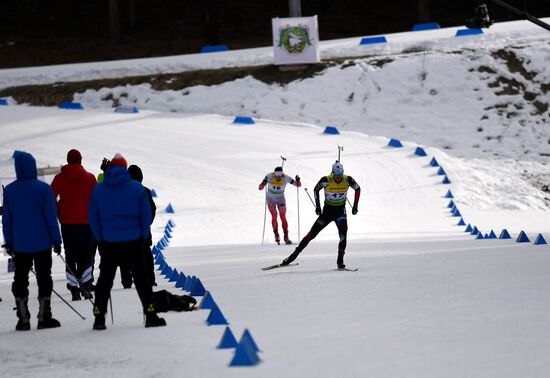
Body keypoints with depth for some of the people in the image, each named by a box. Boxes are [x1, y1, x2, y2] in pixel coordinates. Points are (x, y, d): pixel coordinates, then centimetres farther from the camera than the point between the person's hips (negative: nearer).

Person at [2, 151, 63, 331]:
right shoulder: (43, 188, -10)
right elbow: (51, 216, -9)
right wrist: (56, 240, -1)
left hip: (19, 245, 2)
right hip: (42, 242, -2)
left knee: (20, 280, 9)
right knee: (44, 278, 7)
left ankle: (23, 319, 7)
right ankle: (44, 317, 6)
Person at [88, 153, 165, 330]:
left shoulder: (98, 190, 0)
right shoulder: (137, 188, -3)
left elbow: (93, 217, 3)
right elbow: (146, 214, 0)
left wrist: (100, 238, 12)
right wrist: (143, 236, 10)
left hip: (108, 242, 1)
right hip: (133, 241, -1)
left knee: (105, 280, 8)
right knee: (141, 278, 6)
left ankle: (99, 317, 3)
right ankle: (151, 315, 4)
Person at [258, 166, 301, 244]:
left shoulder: (286, 178, -21)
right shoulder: (269, 176, -22)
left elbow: (298, 185, -16)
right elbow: (260, 187, -22)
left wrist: (298, 180, -38)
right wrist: (263, 183, -43)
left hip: (280, 199, 0)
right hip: (270, 199, 0)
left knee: (283, 217, -8)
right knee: (274, 216, -16)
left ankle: (286, 236, -1)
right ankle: (276, 235, -6)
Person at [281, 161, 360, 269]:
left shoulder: (347, 180, -14)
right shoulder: (326, 180, -18)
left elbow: (357, 189, 5)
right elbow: (316, 190, 1)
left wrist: (355, 206, 2)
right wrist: (317, 206, -4)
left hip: (340, 211, 0)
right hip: (327, 210, 0)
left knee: (343, 232, -25)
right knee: (312, 233, -3)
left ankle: (340, 260, -19)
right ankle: (294, 255, 6)